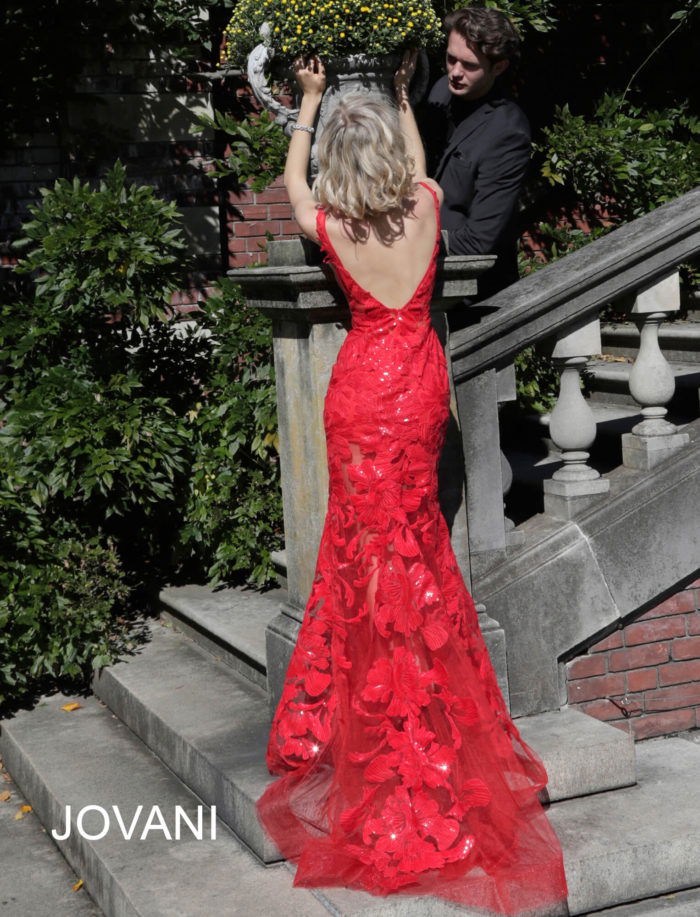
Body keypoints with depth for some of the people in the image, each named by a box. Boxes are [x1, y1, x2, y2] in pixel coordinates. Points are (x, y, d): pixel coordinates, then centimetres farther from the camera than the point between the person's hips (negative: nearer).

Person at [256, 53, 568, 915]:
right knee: (418, 532, 15)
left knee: (368, 536, 7)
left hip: (364, 390, -2)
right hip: (421, 381, 3)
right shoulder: (426, 205, -8)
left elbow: (291, 179, 10)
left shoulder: (329, 227, -13)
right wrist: (403, 96, 33)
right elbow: (419, 164, 18)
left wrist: (310, 101, 23)